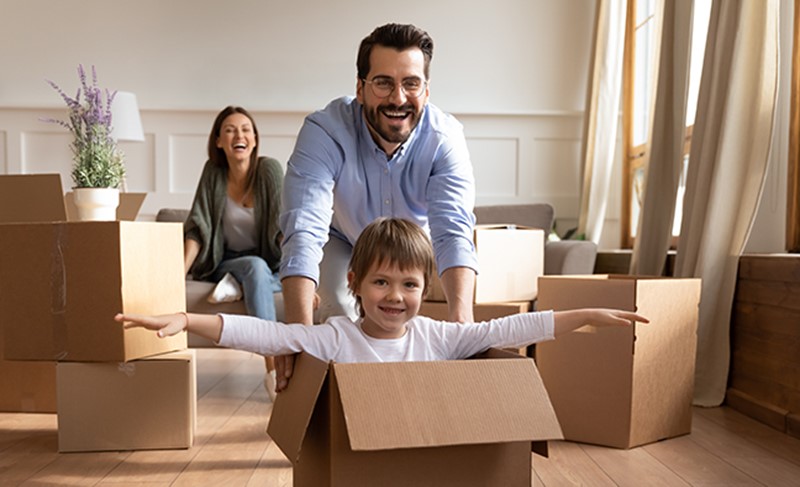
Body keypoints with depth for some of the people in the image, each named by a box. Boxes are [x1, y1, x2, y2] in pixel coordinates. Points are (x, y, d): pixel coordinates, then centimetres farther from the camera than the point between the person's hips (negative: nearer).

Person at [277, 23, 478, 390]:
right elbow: (304, 228, -50)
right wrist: (300, 330, -64)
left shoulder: (445, 137, -33)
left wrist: (460, 313, -64)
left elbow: (453, 230, -45)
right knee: (340, 317, -19)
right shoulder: (324, 131, -39)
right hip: (342, 240, -1)